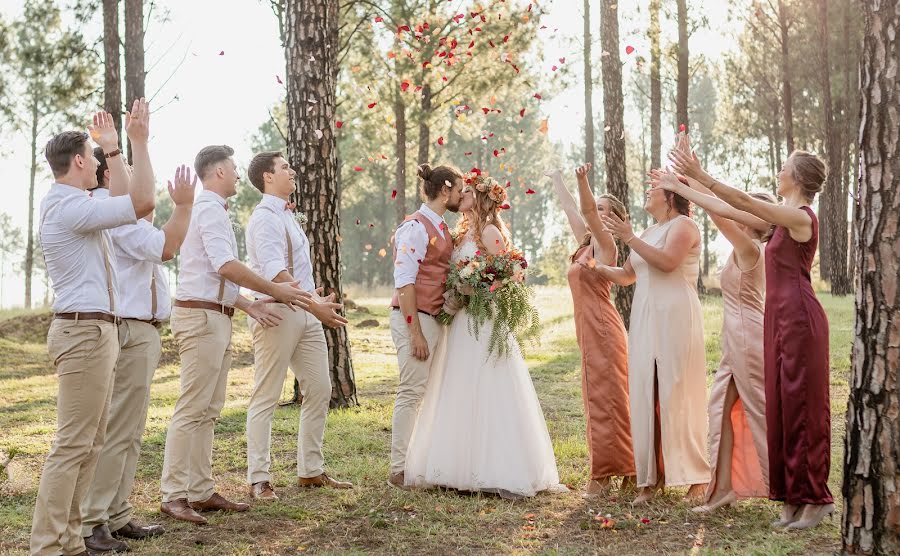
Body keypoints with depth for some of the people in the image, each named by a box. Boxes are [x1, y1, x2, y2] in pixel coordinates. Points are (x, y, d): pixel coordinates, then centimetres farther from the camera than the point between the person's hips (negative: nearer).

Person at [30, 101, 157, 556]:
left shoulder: (68, 205, 17)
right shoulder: (69, 207, -15)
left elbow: (123, 202, 29)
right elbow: (142, 203, -18)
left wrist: (113, 147, 26)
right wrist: (139, 142, -11)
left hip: (90, 331, 11)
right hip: (85, 331, -11)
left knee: (90, 441, 12)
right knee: (72, 444, -10)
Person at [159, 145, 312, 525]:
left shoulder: (213, 209, 20)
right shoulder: (210, 209, -11)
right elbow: (226, 266, -22)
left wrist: (250, 306, 17)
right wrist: (275, 291, -15)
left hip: (217, 318, 10)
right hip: (201, 317, -10)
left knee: (208, 412, 11)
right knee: (192, 410, -9)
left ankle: (201, 493, 15)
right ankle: (173, 496, -7)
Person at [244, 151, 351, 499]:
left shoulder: (287, 216, 19)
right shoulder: (265, 218, -12)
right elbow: (276, 273, -24)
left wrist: (319, 304, 22)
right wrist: (314, 306, -31)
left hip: (307, 313, 10)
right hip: (277, 313, -10)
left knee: (319, 391, 10)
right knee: (266, 398, -3)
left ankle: (311, 471, 19)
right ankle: (259, 480, 1)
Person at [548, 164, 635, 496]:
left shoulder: (605, 243, -6)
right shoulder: (586, 243, 16)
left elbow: (588, 211, -25)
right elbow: (571, 210, 29)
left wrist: (583, 181, -39)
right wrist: (557, 180, 41)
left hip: (603, 328, -9)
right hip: (590, 331, 9)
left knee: (606, 398, -6)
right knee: (598, 399, 11)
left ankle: (606, 472, -4)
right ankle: (606, 470, 16)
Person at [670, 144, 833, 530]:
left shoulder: (801, 218, -11)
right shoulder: (784, 219, 16)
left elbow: (743, 202, -17)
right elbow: (735, 214, 18)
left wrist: (701, 176, -14)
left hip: (799, 319, -9)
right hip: (780, 318, 9)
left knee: (802, 404, -5)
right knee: (782, 406, 8)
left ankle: (815, 498, 1)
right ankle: (793, 498, 13)